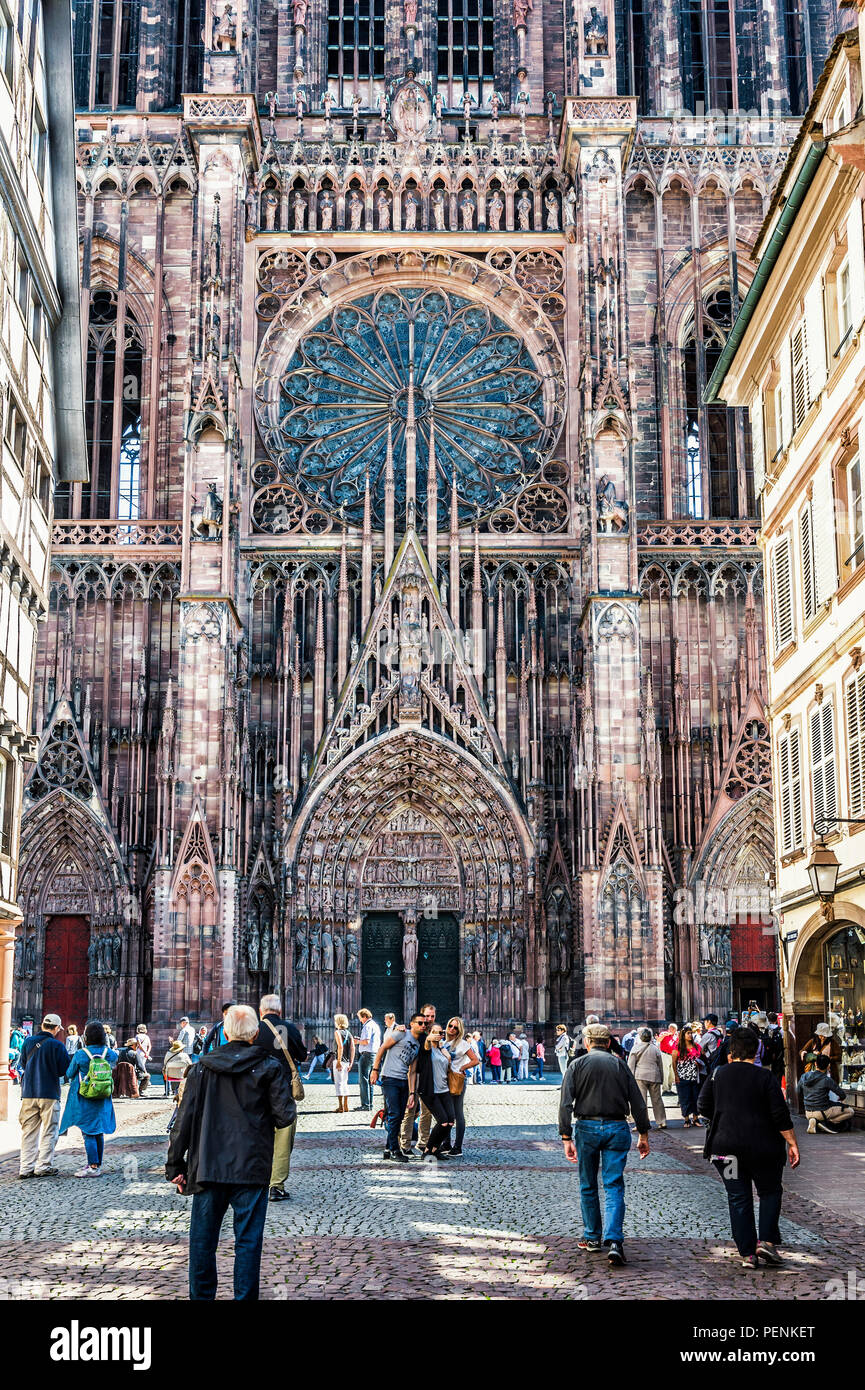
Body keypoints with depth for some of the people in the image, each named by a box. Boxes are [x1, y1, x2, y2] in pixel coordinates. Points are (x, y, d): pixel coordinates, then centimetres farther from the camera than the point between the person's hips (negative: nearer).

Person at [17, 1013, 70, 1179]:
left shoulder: (28, 1042, 3)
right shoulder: (57, 1045, -10)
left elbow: (22, 1065, 15)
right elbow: (64, 1070, -5)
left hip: (28, 1093, 4)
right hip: (49, 1094, -4)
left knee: (29, 1131, 10)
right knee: (48, 1131, 5)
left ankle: (26, 1167, 8)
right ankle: (44, 1166, 2)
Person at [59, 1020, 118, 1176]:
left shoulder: (81, 1054, -15)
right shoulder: (108, 1053, -3)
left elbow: (69, 1074, -2)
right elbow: (115, 1057, 22)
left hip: (83, 1100, -5)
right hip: (103, 1099, 5)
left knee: (88, 1133, -2)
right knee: (99, 1132, 14)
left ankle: (93, 1167, -7)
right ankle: (97, 1164, 21)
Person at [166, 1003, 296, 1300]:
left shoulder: (202, 1068, 3)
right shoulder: (269, 1068, -3)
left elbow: (184, 1120, 3)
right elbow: (285, 1116, -8)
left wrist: (175, 1165, 8)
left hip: (207, 1168, 2)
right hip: (251, 1169, -2)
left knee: (203, 1239, 12)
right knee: (248, 1240, 4)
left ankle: (201, 1297, 18)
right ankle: (244, 1297, 5)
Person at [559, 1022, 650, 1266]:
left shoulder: (577, 1065, 2)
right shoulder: (619, 1065, 7)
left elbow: (565, 1104, -6)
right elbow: (638, 1103, 5)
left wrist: (566, 1138, -5)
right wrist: (643, 1134, 12)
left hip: (587, 1127, -1)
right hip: (617, 1128, 1)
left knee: (588, 1186, 15)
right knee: (614, 1186, -2)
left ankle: (592, 1238, 24)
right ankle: (614, 1242, -17)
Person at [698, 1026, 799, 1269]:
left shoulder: (717, 1074, 1)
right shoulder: (765, 1077, -6)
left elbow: (703, 1107, 4)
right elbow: (780, 1115, -9)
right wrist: (793, 1144, -3)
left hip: (725, 1146, 2)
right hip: (763, 1147, -2)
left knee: (738, 1198, 8)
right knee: (770, 1192, 17)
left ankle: (747, 1254, 5)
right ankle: (767, 1242, 2)